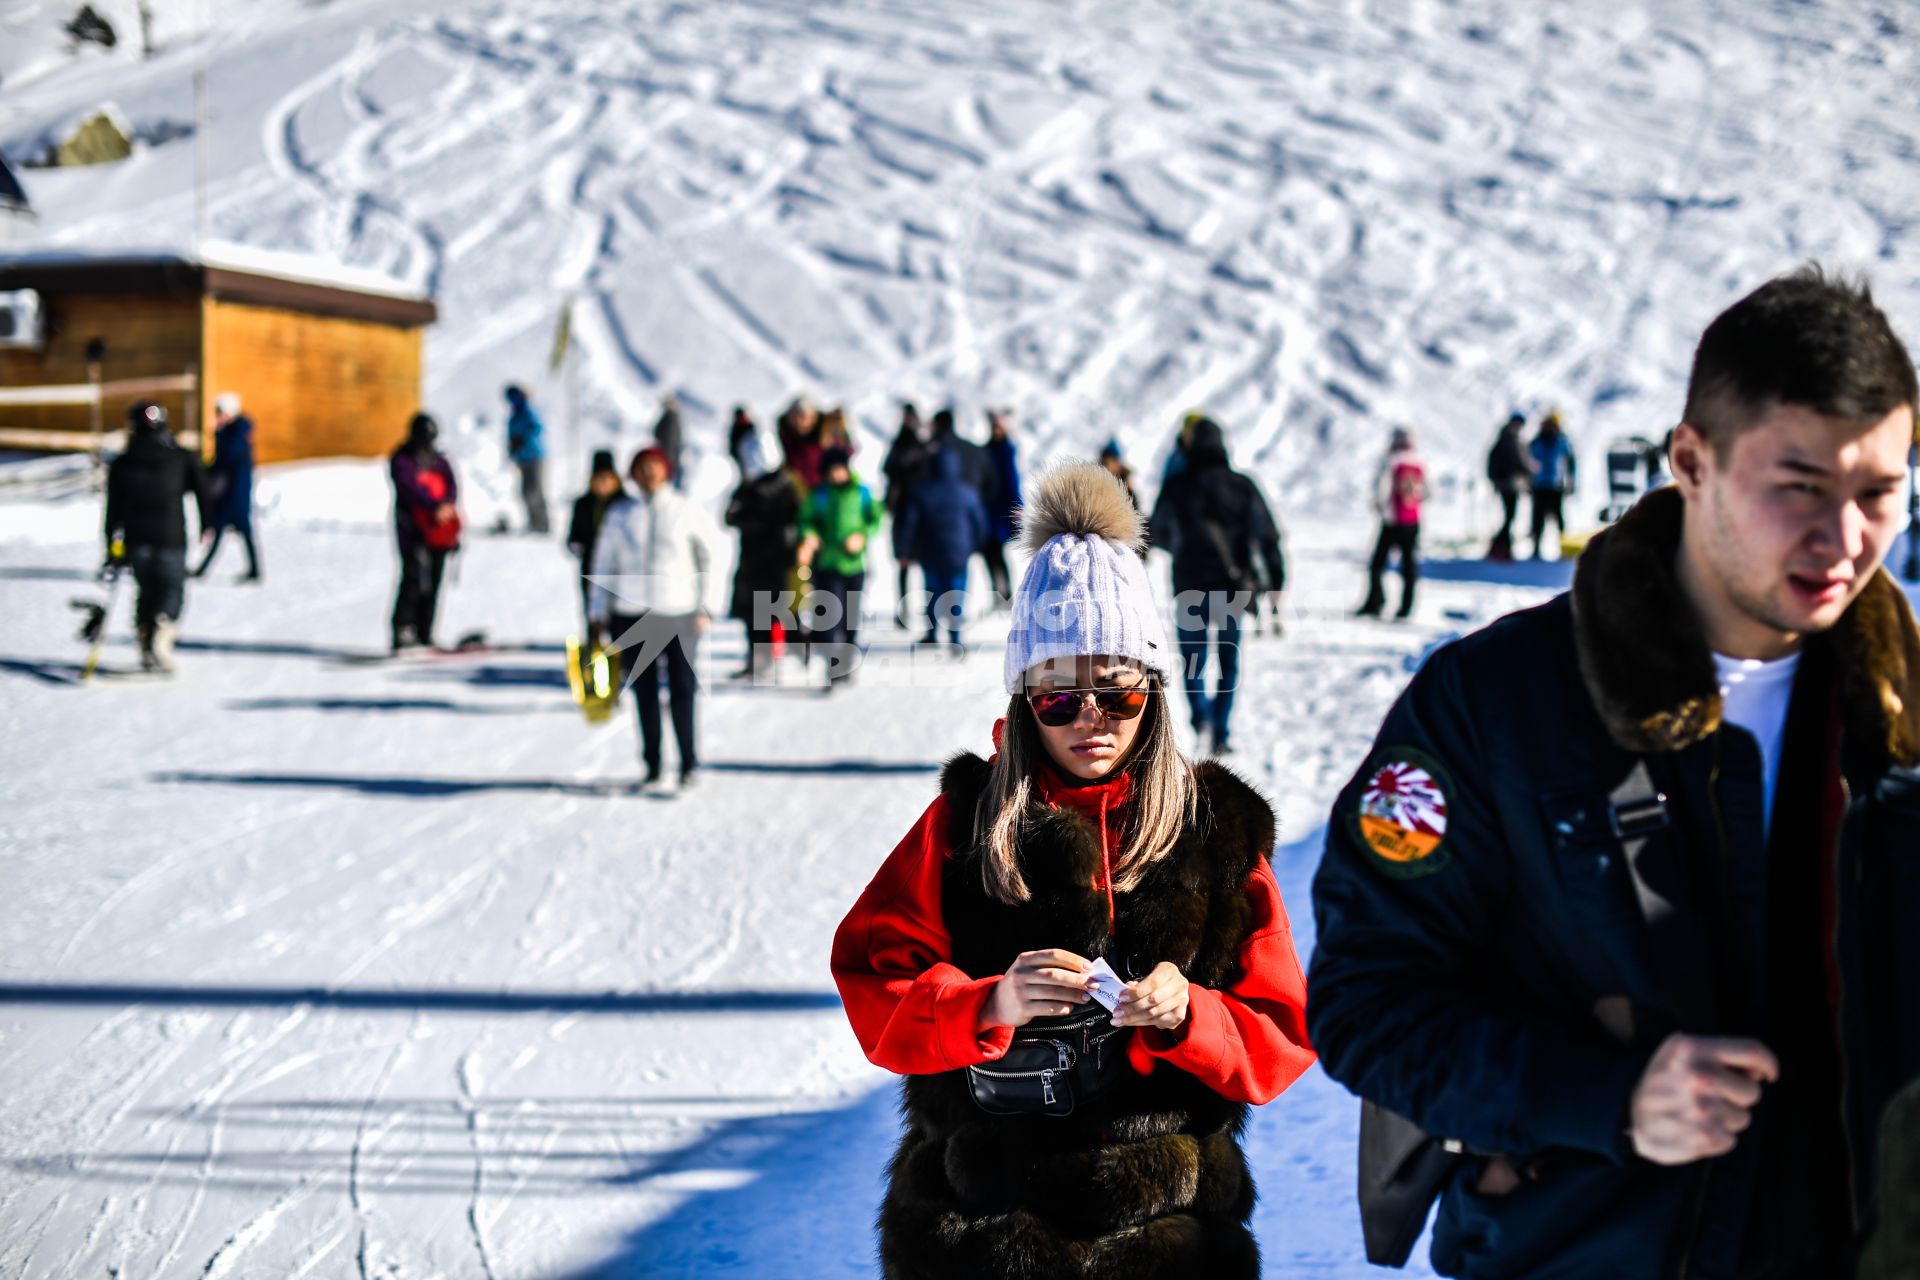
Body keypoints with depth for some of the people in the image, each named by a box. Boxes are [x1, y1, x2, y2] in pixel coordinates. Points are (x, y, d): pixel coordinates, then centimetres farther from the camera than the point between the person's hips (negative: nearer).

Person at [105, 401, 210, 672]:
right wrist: (206, 526, 13)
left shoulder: (122, 464, 5)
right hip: (171, 538, -2)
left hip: (136, 539, 2)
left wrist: (113, 545, 11)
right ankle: (162, 633, -20)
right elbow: (203, 493, 0)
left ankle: (146, 651, 12)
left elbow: (114, 508, 6)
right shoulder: (183, 458, 1)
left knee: (146, 590, 17)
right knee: (173, 589, 9)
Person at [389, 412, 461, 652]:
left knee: (433, 581, 4)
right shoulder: (401, 460, 0)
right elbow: (410, 488, -16)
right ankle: (403, 630, -17)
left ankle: (424, 634, 9)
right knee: (415, 576, -16)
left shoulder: (438, 459, 17)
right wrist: (435, 505, -29)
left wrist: (448, 505, -18)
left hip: (438, 529, 6)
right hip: (413, 527, -6)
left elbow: (451, 483, 4)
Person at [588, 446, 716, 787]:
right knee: (644, 692, 5)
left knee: (682, 690, -4)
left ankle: (688, 763, 7)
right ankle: (652, 767, 14)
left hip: (679, 613, -2)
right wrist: (600, 615, 7)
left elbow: (708, 558, 5)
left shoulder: (686, 510, 2)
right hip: (632, 614, 2)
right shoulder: (619, 513, 7)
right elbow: (604, 564, 11)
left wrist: (704, 605, 0)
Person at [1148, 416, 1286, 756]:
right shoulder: (1242, 486, -1)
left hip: (1190, 587, -1)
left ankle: (1201, 715, -17)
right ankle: (1221, 734, 8)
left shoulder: (1175, 487, -4)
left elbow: (1158, 534, 9)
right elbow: (1267, 535, -4)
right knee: (1229, 661, 11)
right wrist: (1276, 581, 0)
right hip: (1232, 587, 1)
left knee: (1192, 656, 9)